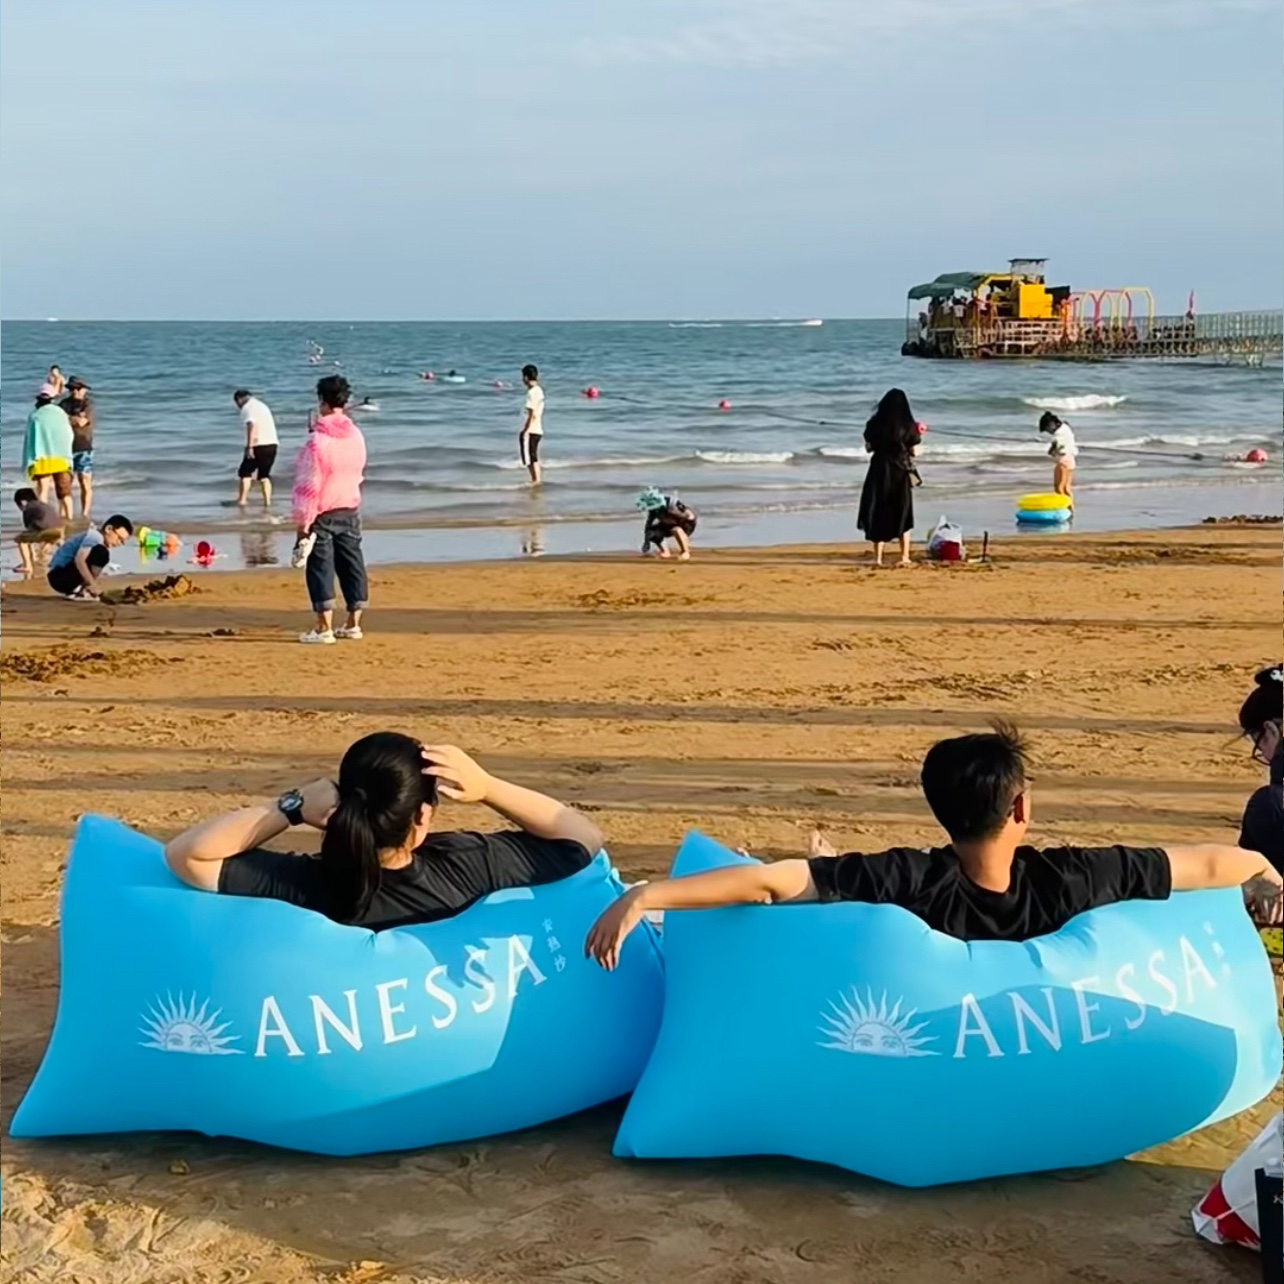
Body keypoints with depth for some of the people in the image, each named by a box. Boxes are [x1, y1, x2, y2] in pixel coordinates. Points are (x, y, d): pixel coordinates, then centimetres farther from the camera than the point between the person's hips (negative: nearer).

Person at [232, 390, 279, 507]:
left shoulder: (247, 408, -5)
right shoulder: (262, 405, 22)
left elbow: (251, 426, -21)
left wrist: (249, 447, -25)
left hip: (259, 445, -7)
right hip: (272, 444, 7)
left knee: (244, 472, 5)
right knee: (264, 474, 14)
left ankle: (242, 499, 0)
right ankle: (267, 501, 4)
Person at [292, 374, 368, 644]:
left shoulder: (317, 440, -17)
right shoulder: (356, 436, 3)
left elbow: (308, 485, -16)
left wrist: (302, 521, -12)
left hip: (322, 513, -6)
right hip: (350, 509, 6)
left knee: (321, 568, -1)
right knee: (352, 564, 11)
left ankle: (324, 628, -2)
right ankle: (353, 624, 16)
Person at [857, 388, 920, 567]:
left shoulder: (875, 424, -4)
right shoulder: (908, 426, -7)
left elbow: (868, 447, 3)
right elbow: (914, 452, -4)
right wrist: (914, 436, 13)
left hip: (880, 472, 0)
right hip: (901, 473, 0)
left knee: (879, 513, 8)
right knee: (902, 514, 11)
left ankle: (878, 557, 3)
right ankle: (905, 557, 8)